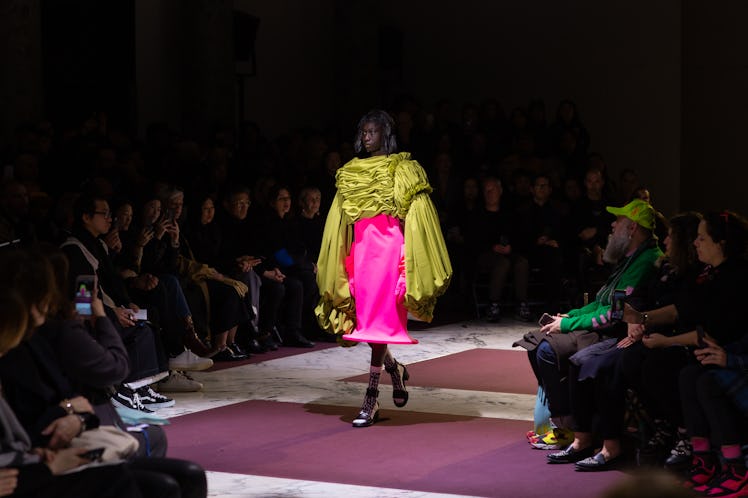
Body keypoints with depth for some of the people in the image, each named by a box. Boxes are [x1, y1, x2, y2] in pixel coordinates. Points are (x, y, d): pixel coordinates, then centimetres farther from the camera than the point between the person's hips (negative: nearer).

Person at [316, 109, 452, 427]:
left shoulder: (402, 169, 1)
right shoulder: (350, 173, 15)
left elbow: (415, 219, -2)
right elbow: (341, 222, 16)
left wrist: (413, 263, -9)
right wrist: (334, 267, 11)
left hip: (390, 247, -5)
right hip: (360, 250, 5)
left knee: (380, 319, -8)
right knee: (362, 317, 4)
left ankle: (371, 398, -6)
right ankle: (394, 369, 31)